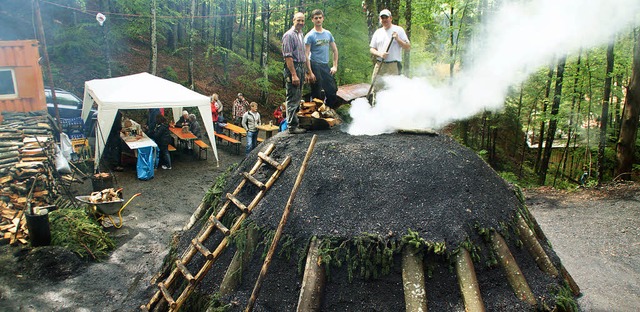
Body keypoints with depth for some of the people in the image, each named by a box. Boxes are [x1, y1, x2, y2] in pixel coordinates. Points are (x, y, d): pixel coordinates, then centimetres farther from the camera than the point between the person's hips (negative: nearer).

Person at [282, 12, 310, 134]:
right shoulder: (289, 35, -11)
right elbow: (288, 56, -18)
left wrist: (305, 72, 21)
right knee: (292, 99, -7)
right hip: (292, 68, -9)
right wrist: (294, 75, -22)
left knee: (298, 97, 13)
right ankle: (292, 126, -4)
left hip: (301, 67, 9)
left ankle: (294, 123, 21)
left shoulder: (300, 35, 18)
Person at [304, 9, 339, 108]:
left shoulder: (328, 34, 10)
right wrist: (310, 73, -17)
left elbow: (334, 50, 17)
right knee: (317, 95, 0)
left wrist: (335, 66, 7)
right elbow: (306, 55, -11)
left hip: (326, 66, 6)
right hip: (315, 66, -5)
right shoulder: (310, 36, -6)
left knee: (332, 91, 8)